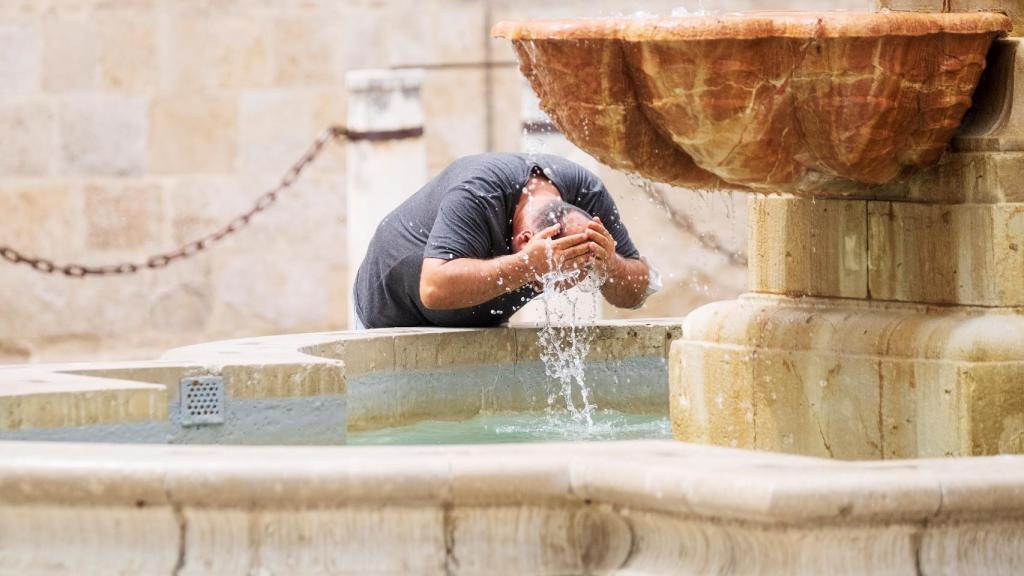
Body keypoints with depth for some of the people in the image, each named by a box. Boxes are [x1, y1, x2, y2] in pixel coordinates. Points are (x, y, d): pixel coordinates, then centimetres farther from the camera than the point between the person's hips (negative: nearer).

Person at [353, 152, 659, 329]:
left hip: (481, 324, 5)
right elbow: (434, 289, -50)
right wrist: (528, 263, -55)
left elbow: (638, 292, -14)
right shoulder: (475, 195, -38)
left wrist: (609, 266, -38)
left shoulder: (587, 193, -21)